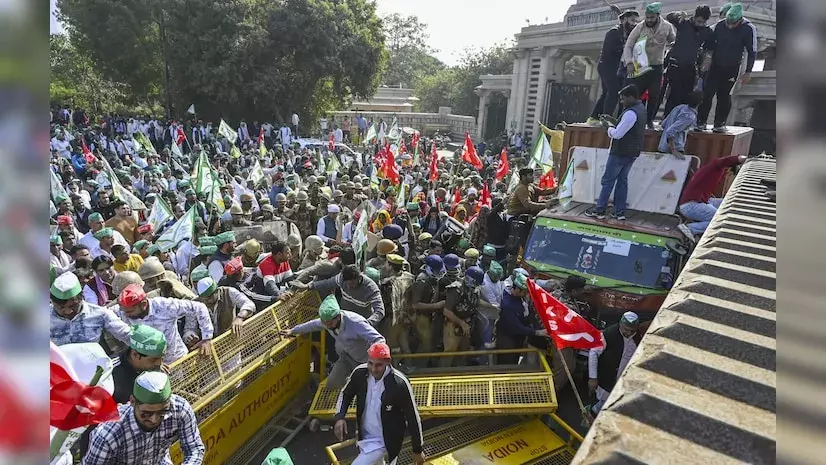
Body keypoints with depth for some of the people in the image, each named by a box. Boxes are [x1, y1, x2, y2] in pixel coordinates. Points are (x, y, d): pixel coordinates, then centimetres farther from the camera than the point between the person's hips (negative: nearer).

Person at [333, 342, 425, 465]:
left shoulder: (399, 384, -29)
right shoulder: (360, 373, -16)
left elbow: (413, 417, -18)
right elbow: (345, 394, 3)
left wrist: (418, 450, -9)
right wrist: (340, 417, -14)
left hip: (384, 441, -5)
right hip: (364, 436, 5)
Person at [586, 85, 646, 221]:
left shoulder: (631, 113, -21)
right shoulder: (641, 108, 11)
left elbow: (617, 134, -21)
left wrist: (608, 127, -4)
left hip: (621, 153, -9)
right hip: (633, 152, 9)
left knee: (608, 180, -1)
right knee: (622, 179, 13)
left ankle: (599, 210, 5)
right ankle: (620, 212, 15)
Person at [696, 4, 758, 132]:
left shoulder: (749, 29, -12)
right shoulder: (719, 25, -6)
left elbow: (752, 52, -7)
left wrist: (748, 72, -10)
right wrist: (707, 58, -5)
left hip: (732, 69, -1)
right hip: (715, 66, 2)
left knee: (724, 97, 2)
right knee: (707, 94, -6)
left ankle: (719, 124, 10)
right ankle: (700, 122, -1)